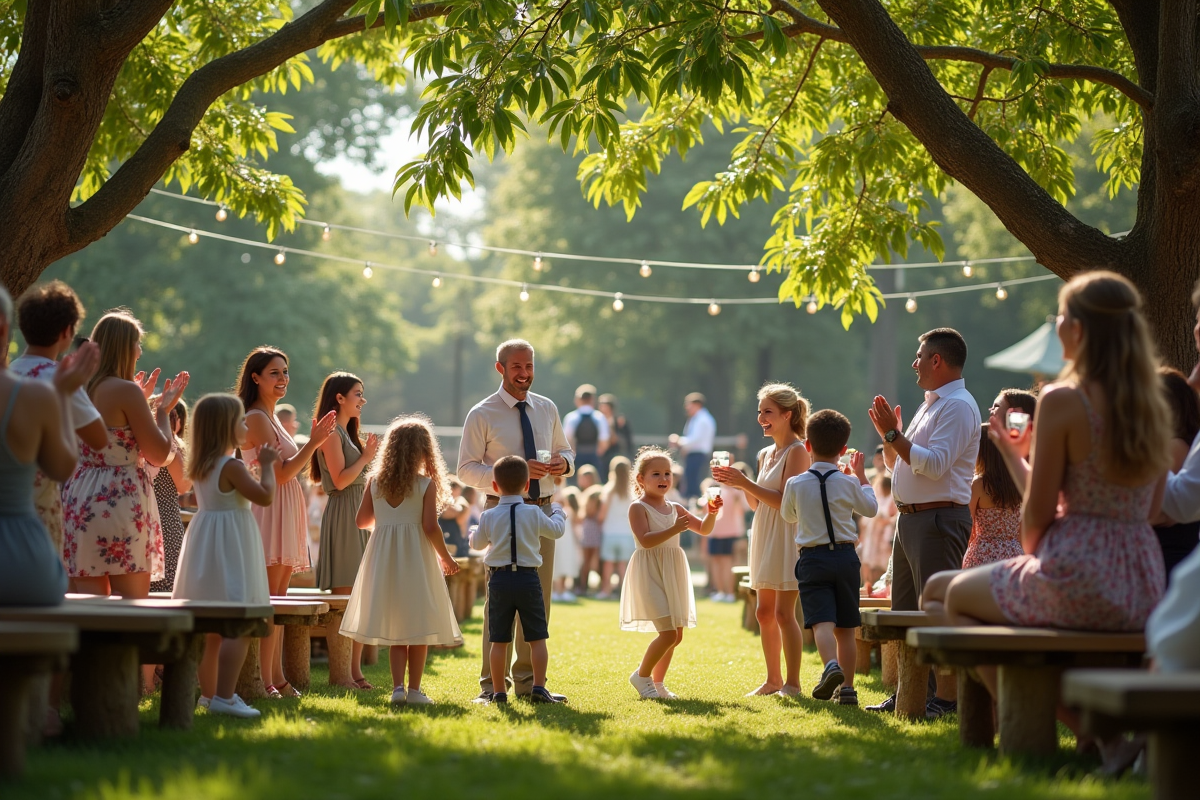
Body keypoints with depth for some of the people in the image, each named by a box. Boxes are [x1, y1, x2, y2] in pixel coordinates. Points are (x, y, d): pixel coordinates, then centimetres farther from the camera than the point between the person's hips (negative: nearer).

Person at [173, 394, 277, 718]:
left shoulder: (200, 466, 9)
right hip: (230, 547, -9)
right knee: (239, 626, -11)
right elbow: (266, 496, -17)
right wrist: (267, 465, -4)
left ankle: (209, 692, 25)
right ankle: (223, 697, -18)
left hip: (205, 544, 9)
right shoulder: (232, 466, -17)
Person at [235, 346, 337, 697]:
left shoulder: (270, 418, 18)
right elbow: (282, 473, -18)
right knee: (268, 600, -10)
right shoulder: (256, 419, -12)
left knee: (278, 599, 9)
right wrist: (313, 442, -15)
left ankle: (276, 677, 12)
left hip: (286, 511, 10)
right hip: (270, 510, -10)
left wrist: (314, 442, 13)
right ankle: (265, 680, -10)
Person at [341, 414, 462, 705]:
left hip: (383, 559, 3)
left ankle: (397, 686, -1)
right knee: (418, 628, 6)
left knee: (394, 627, 9)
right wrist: (446, 558, 0)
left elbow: (361, 520, 6)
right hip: (416, 559, -3)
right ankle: (414, 689, 7)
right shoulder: (426, 484, -9)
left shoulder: (375, 481, 1)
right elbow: (430, 527, -13)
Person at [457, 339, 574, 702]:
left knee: (538, 599, 8)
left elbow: (564, 450, 23)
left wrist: (564, 462, -3)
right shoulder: (482, 414, -4)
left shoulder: (547, 409, 12)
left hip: (542, 510, 5)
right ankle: (493, 685, 0)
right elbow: (466, 469, -6)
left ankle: (528, 681, 18)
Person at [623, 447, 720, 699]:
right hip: (650, 575, -7)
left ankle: (657, 683, 21)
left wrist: (711, 514, -10)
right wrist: (674, 529, -30)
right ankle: (641, 676, 3)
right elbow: (645, 540, -21)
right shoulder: (638, 508, -8)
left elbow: (703, 529, 10)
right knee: (668, 633, -15)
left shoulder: (675, 509, 12)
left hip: (673, 575, 7)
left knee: (676, 635, 9)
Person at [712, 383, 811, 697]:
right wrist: (739, 484, 1)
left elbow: (786, 500, -18)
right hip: (764, 536, 9)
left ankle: (792, 683, -6)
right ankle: (773, 680, 16)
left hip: (788, 537, -8)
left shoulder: (797, 451, -10)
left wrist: (745, 483, -19)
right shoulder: (765, 454, 15)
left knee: (783, 612, -10)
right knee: (764, 612, 9)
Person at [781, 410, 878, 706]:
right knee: (845, 627, 11)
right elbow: (870, 509, 16)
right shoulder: (848, 483, -2)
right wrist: (861, 475, 29)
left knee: (822, 622, -12)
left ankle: (831, 665, -39)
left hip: (812, 559, -2)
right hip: (845, 556, 2)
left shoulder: (795, 484, -5)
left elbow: (788, 517, 15)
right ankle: (847, 686, 14)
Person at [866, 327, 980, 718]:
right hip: (910, 519, 11)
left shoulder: (958, 406, -12)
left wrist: (894, 434, -17)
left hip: (938, 519, -11)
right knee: (905, 612, 14)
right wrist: (889, 433, 10)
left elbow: (934, 464, -23)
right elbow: (896, 464, 26)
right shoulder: (929, 404, 20)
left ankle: (947, 698, -11)